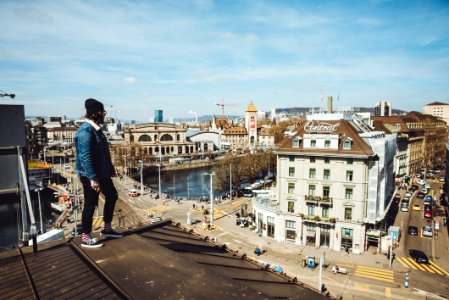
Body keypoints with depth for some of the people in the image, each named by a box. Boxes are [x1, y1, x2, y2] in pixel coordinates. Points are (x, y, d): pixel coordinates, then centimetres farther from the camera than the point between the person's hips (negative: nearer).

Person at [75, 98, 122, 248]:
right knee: (91, 204, 0)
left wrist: (110, 170, 19)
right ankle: (86, 238, 17)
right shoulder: (85, 131, -20)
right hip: (90, 175, -10)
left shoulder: (96, 129, 11)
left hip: (102, 173, 10)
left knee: (112, 196, 17)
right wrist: (93, 178, -27)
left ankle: (106, 228, 32)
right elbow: (85, 157, -25)